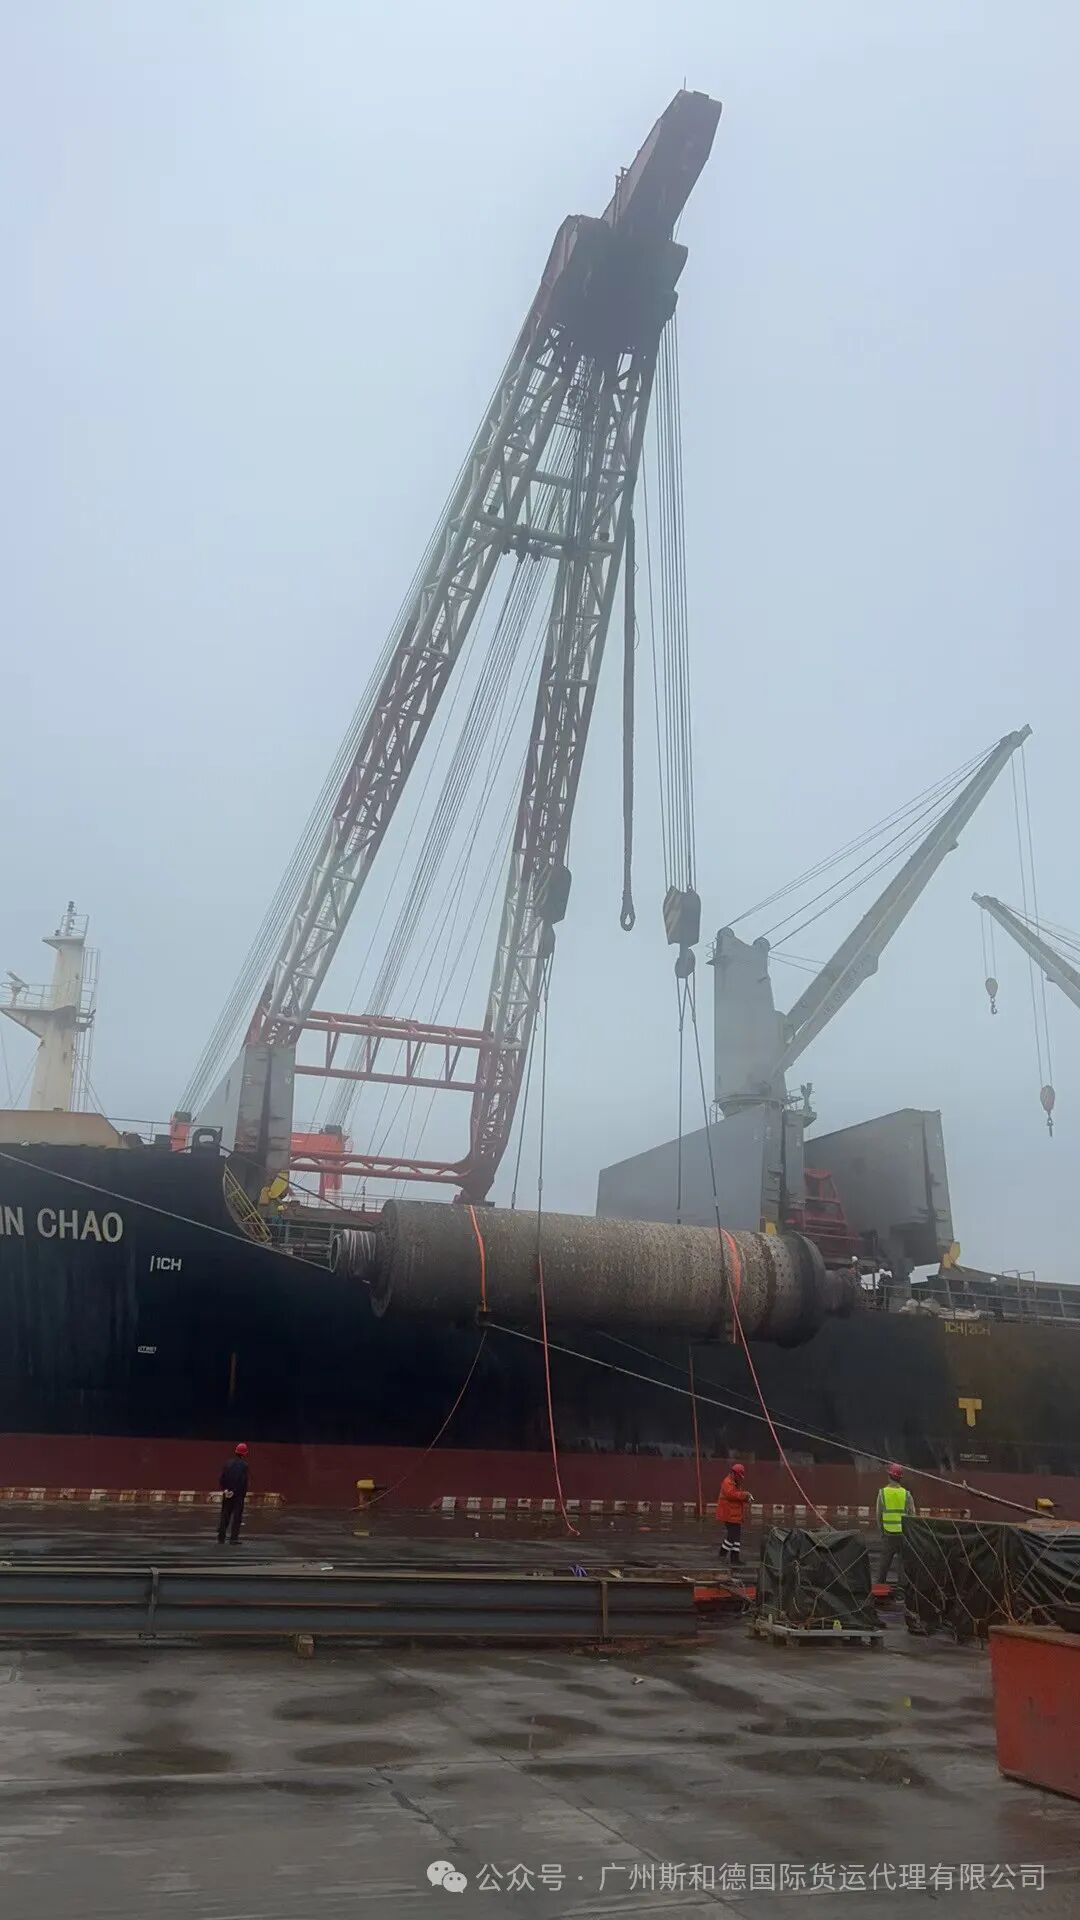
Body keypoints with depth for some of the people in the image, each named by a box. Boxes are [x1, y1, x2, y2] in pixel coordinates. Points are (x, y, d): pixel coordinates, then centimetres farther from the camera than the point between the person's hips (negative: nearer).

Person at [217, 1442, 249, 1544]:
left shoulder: (228, 1463, 5)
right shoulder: (244, 1465, -9)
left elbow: (220, 1478, -1)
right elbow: (244, 1481, -16)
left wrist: (225, 1489, -5)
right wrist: (244, 1494, -10)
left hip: (227, 1494, 4)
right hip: (239, 1494, -4)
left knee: (224, 1516, 12)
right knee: (236, 1516, 2)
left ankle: (221, 1538, 13)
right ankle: (233, 1539, 0)